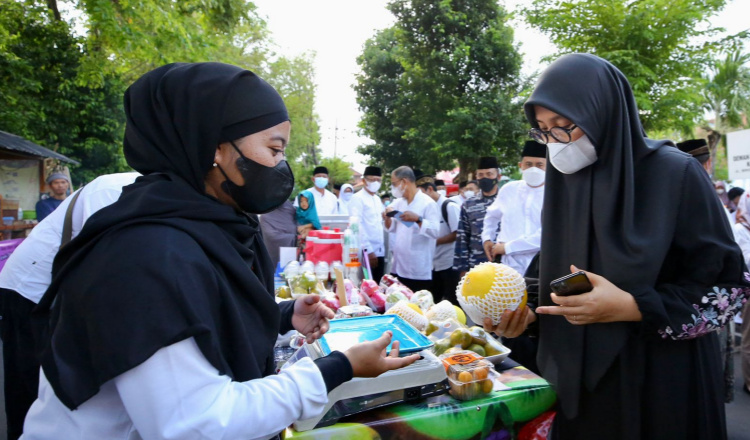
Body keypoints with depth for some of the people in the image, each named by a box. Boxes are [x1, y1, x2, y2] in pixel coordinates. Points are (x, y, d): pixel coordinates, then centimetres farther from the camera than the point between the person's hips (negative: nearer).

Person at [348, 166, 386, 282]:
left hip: (380, 251, 7)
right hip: (366, 252, -7)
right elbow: (357, 226, -15)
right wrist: (368, 250, -18)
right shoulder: (357, 198, -8)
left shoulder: (377, 199, 16)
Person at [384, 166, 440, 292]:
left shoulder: (428, 203, -10)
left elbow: (435, 231, -19)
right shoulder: (399, 203, 10)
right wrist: (387, 218, -3)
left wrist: (417, 219, -32)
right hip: (398, 268, 7)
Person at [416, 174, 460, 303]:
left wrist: (435, 241, -14)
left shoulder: (450, 206, -11)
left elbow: (457, 234, -14)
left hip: (449, 264, -7)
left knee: (452, 302, 1)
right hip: (434, 264, 7)